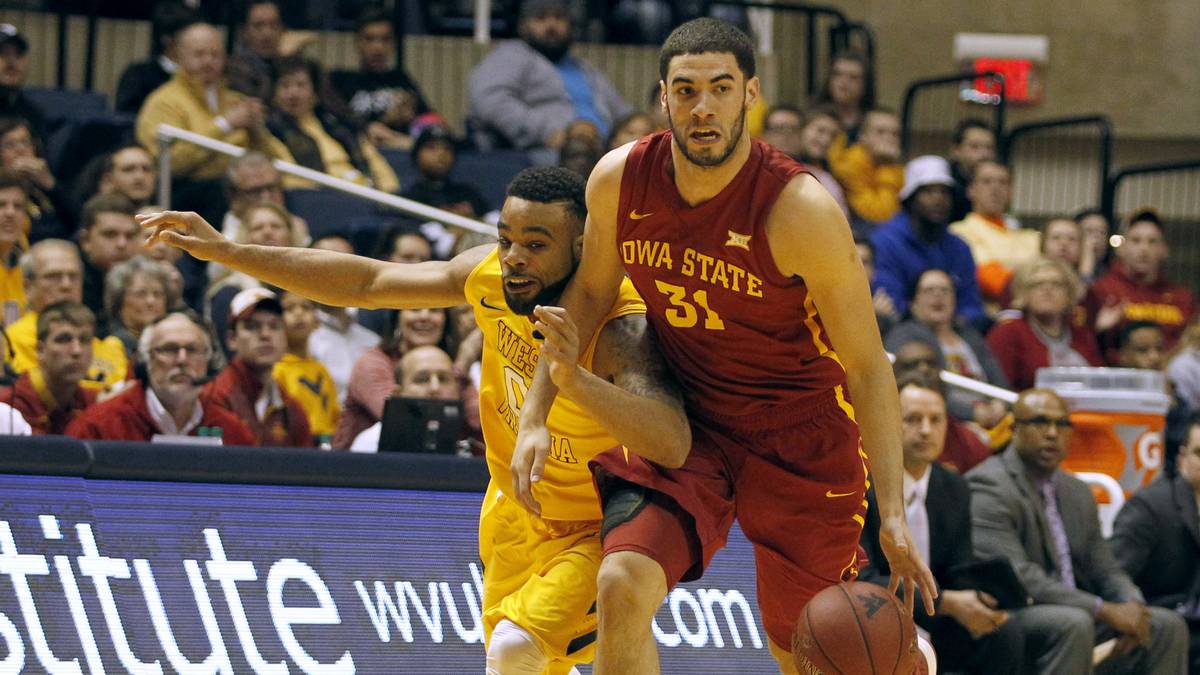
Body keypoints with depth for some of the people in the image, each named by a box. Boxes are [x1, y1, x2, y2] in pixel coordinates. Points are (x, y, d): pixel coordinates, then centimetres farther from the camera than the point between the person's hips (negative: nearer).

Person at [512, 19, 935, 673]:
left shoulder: (800, 209, -24)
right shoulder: (621, 181, -12)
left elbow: (867, 368, -19)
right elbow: (589, 294, 8)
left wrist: (893, 515, -25)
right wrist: (535, 416, 1)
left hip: (800, 439, -3)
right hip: (684, 423, 3)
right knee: (621, 587, -22)